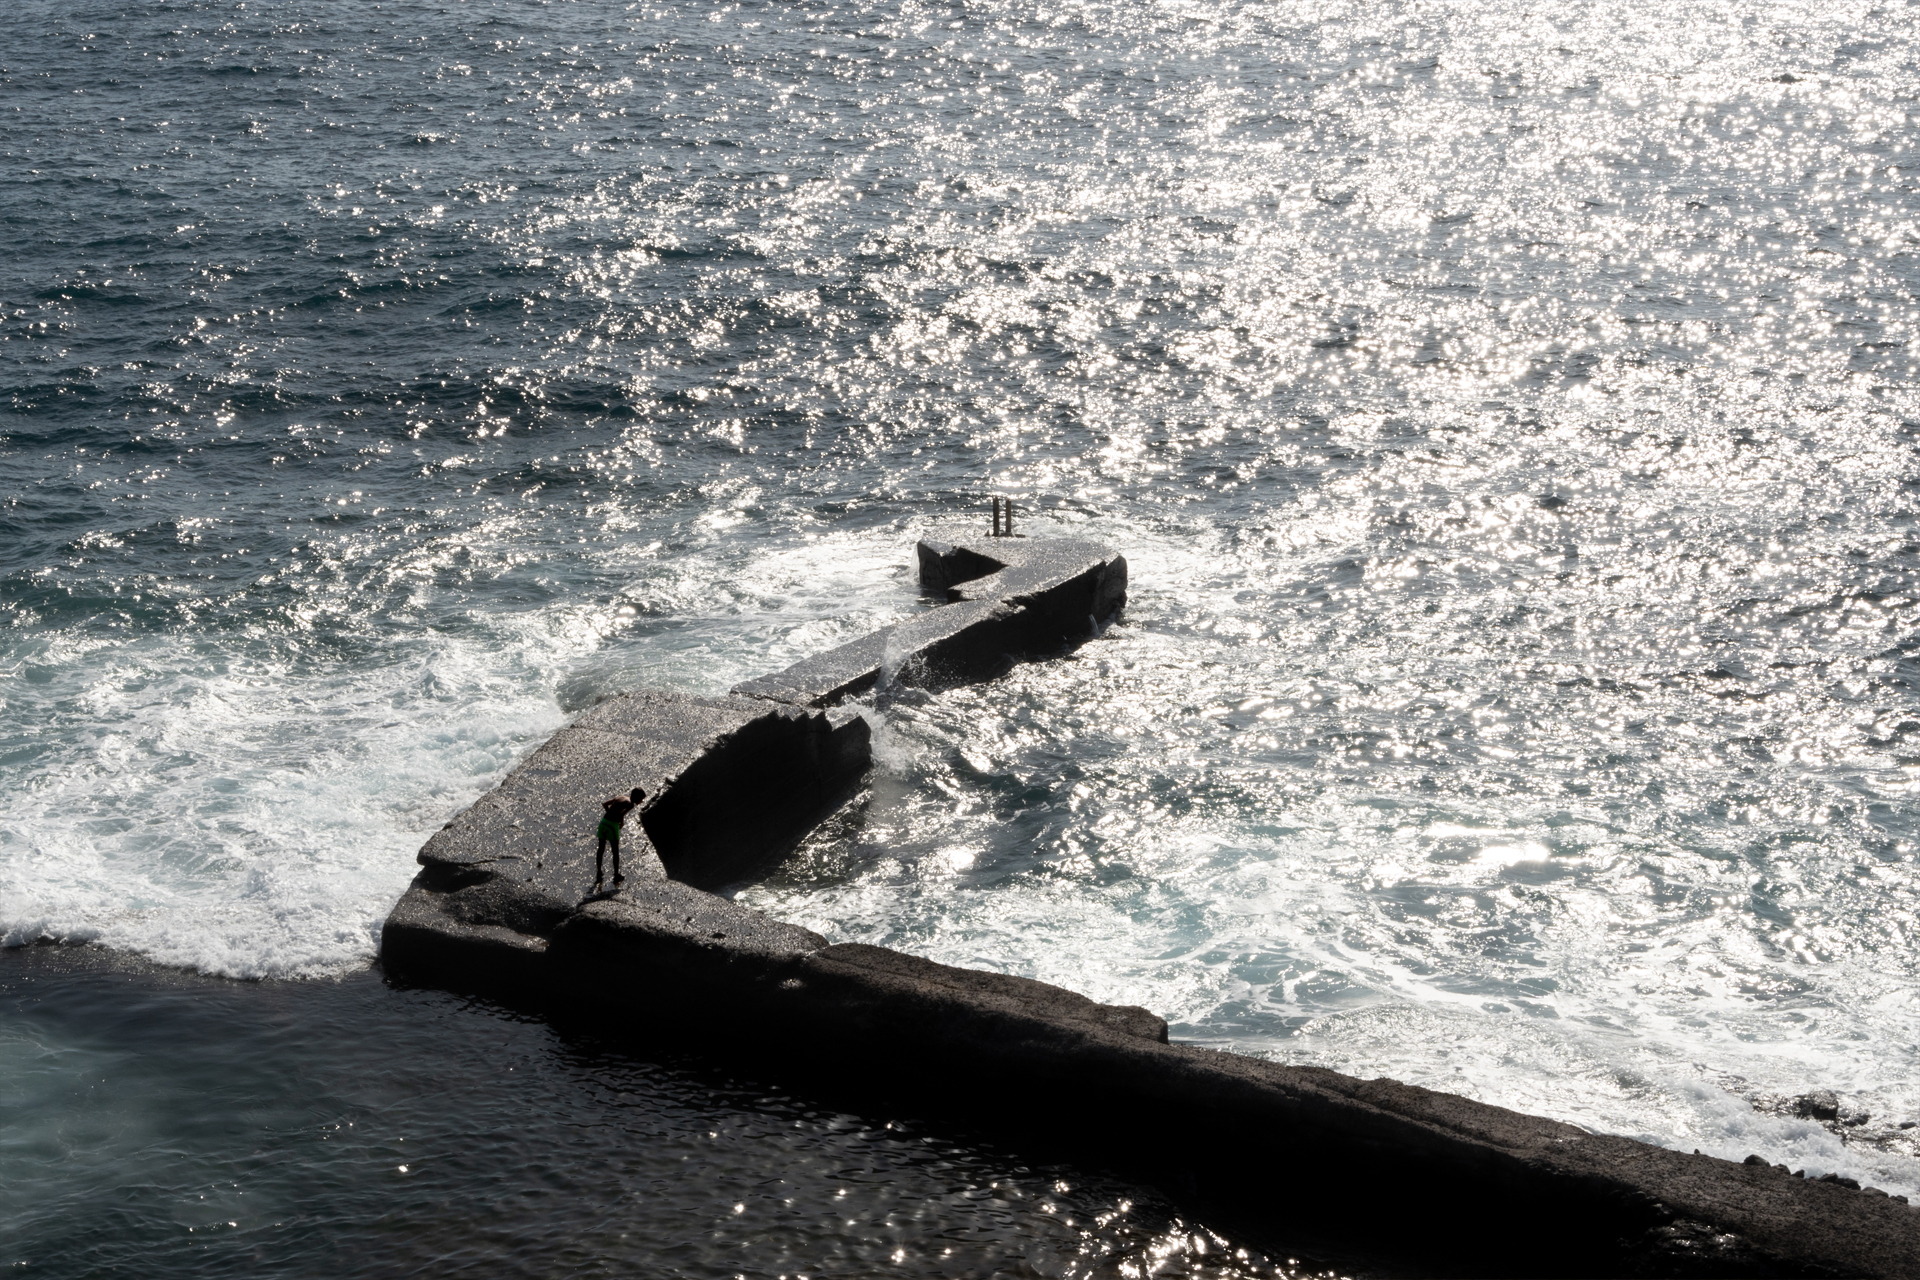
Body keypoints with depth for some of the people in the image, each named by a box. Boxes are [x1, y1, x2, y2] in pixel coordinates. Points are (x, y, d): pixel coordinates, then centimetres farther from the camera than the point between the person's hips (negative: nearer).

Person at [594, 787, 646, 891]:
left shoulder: (620, 797, 16)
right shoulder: (630, 804, -7)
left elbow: (604, 804, 15)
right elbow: (621, 814, -22)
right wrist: (621, 821, -3)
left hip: (603, 822, 7)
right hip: (612, 825, -7)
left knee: (601, 849, 17)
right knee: (615, 852, 7)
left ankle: (599, 873, 27)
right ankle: (616, 876, 15)